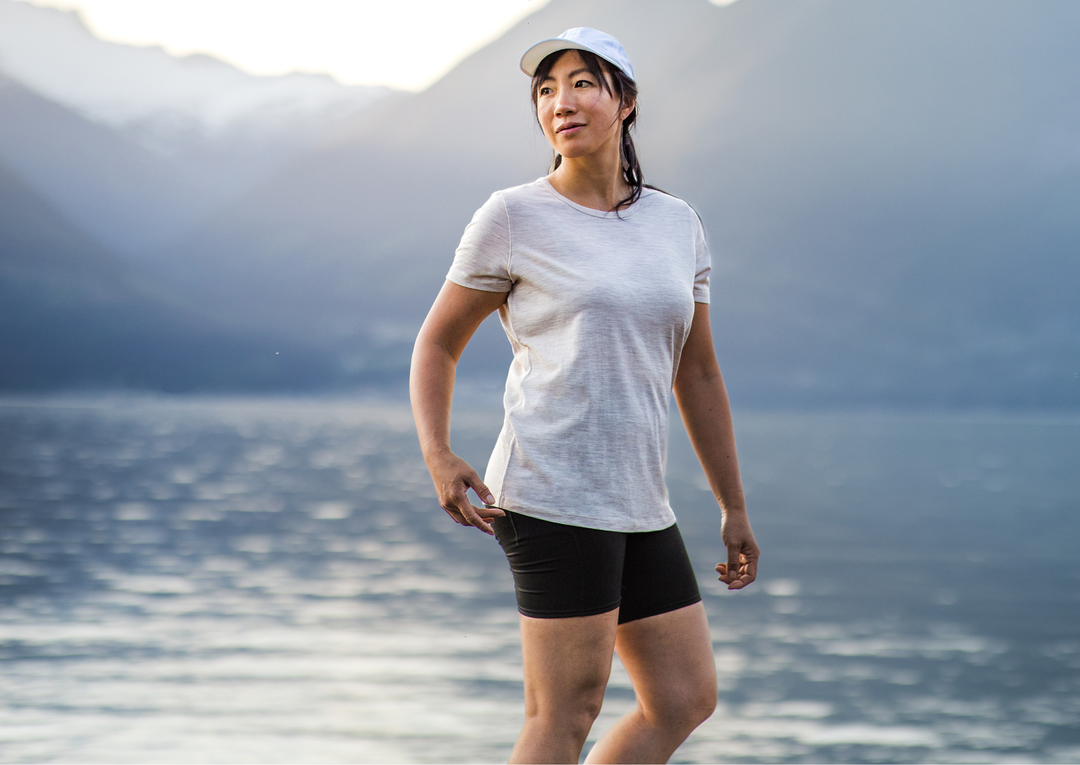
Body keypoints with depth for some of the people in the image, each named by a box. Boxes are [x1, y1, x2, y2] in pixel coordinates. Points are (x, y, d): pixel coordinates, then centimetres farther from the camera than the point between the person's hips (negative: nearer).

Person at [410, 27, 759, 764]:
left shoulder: (677, 225, 12)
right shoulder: (513, 218, -2)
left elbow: (699, 376, 17)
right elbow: (438, 343, 5)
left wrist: (734, 508, 17)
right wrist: (438, 455, -11)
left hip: (641, 505, 6)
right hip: (554, 493, -6)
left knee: (687, 699, 7)